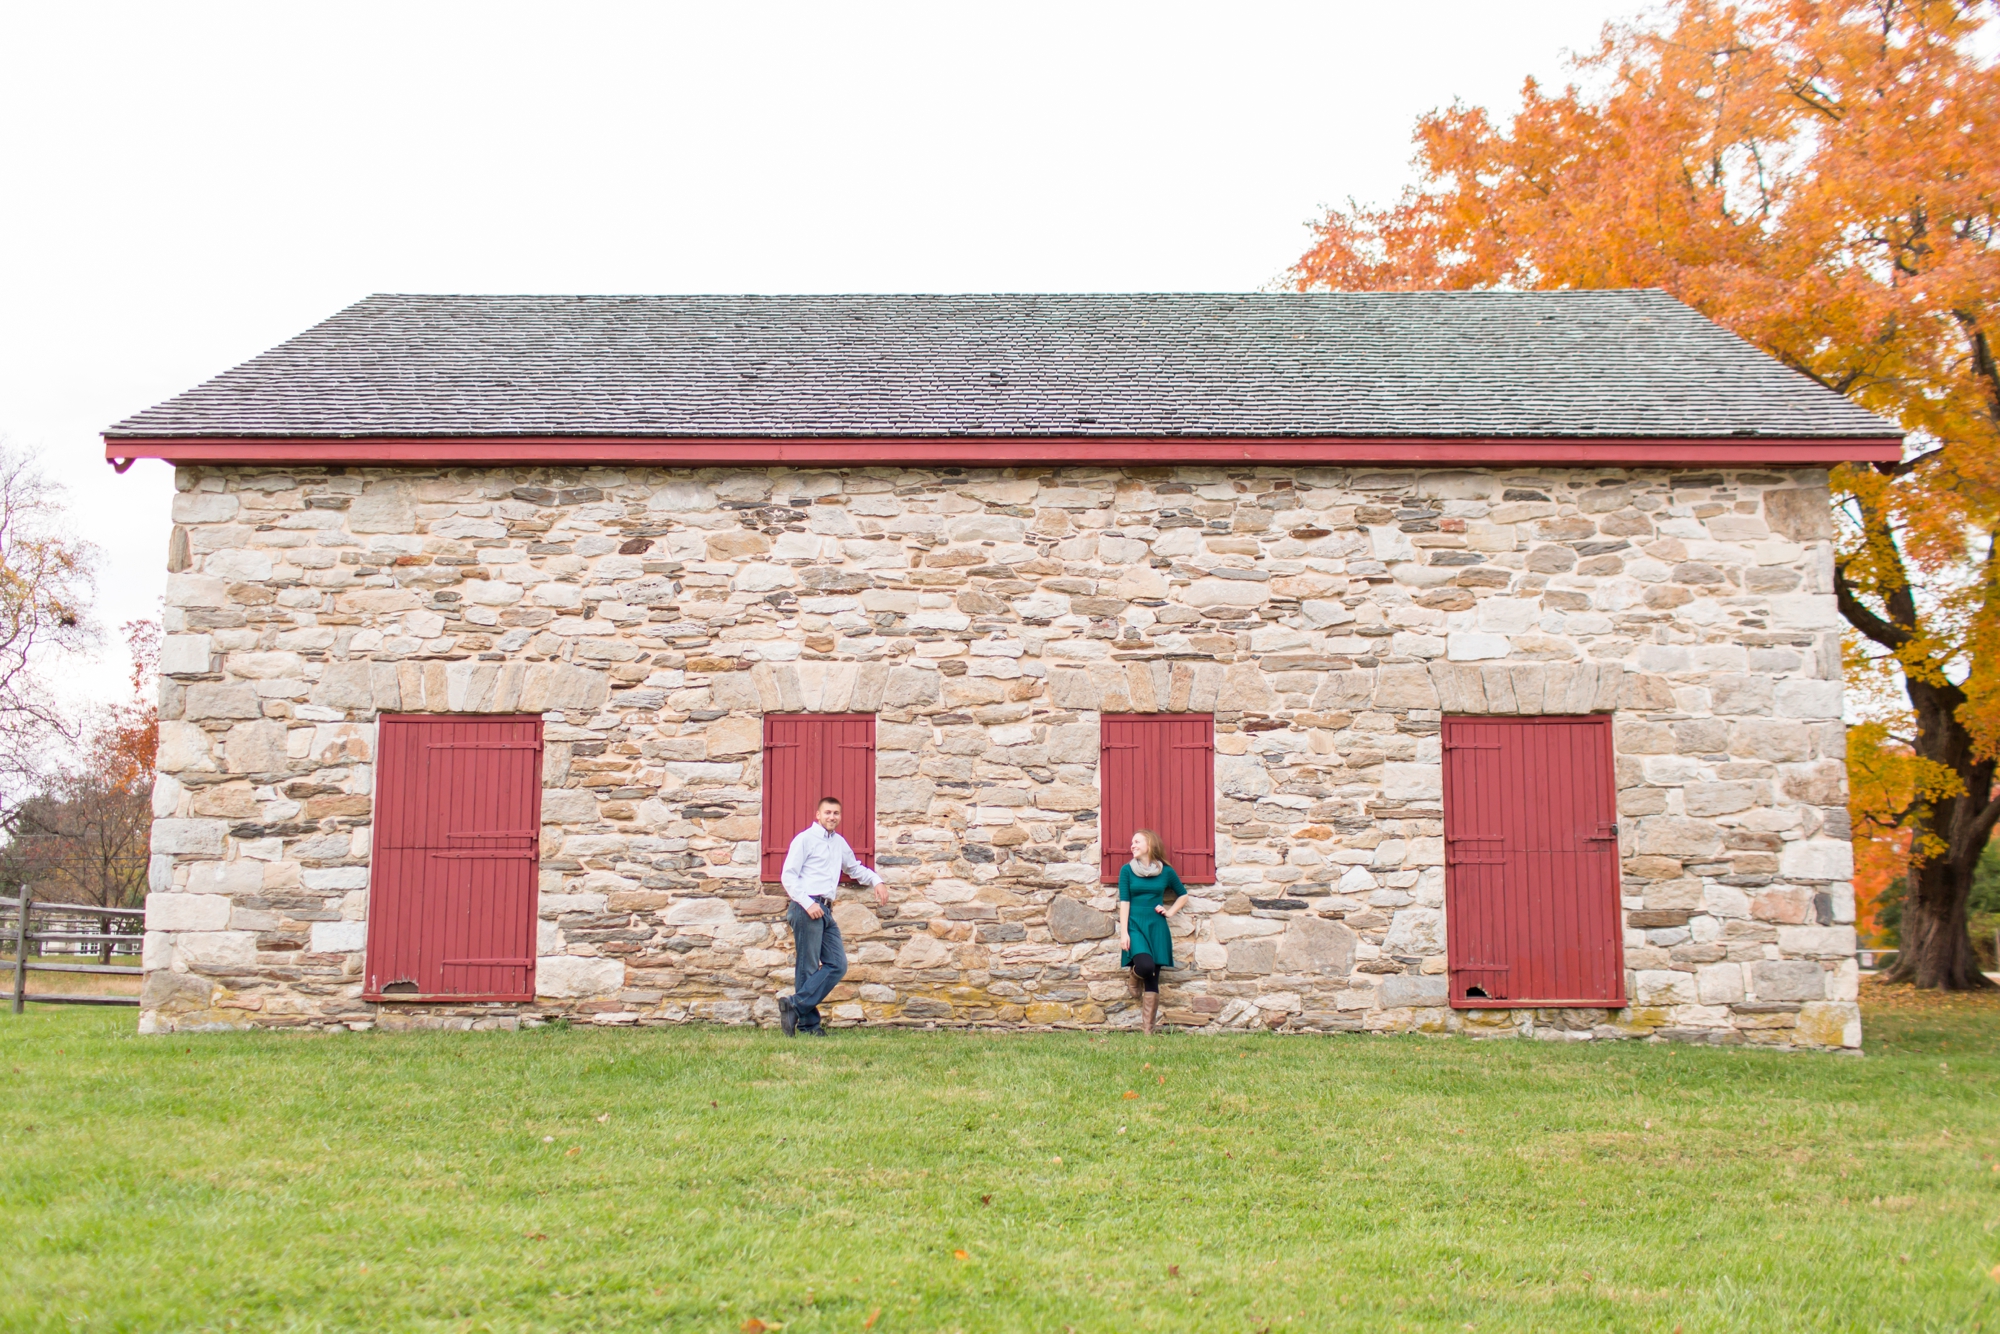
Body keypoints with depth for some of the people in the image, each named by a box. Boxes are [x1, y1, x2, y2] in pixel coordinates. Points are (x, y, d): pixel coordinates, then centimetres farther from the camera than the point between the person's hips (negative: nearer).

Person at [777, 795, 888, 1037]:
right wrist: (808, 904, -16)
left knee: (837, 965, -3)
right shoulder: (805, 839, -1)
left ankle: (795, 1006, -6)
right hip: (805, 908, -8)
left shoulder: (840, 843, 21)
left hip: (825, 911, 8)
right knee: (808, 968, -7)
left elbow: (854, 868, 38)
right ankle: (807, 1022, -2)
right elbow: (788, 875, -7)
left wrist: (877, 881, 20)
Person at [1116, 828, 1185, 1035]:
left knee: (1153, 979, -1)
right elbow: (1124, 902, -1)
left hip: (1157, 927, 2)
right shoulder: (1127, 870, 3)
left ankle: (1148, 1030, 3)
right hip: (1135, 925, -2)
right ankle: (1135, 976, 13)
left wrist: (1171, 911, 6)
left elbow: (1183, 894, 22)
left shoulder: (1166, 871, 7)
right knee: (1145, 966, -26)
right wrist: (1124, 932, -8)